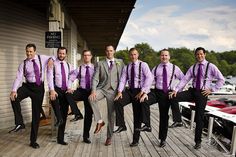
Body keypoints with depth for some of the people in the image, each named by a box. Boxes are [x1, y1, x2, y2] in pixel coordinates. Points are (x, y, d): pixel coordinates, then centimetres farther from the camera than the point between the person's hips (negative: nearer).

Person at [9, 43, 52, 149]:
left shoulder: (42, 58, 0)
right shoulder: (23, 64, -3)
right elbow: (18, 78, -11)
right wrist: (14, 90, -27)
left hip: (39, 88, 0)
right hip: (28, 86, 0)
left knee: (36, 114, 4)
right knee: (14, 98, -33)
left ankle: (33, 141, 15)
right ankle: (19, 123, -19)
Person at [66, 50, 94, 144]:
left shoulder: (95, 68, 1)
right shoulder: (79, 69, 4)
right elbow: (71, 79, 6)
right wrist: (69, 88, -10)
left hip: (91, 92, 0)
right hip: (81, 91, 1)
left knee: (88, 114, 4)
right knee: (69, 95, -32)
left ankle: (86, 136, 18)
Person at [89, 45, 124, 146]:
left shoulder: (120, 62, 11)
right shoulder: (100, 64, 10)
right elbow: (95, 78, 0)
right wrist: (93, 91, -15)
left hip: (113, 90, 0)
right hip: (102, 88, 0)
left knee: (111, 114, 3)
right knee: (91, 98, -30)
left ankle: (109, 137, 18)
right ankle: (99, 121, -13)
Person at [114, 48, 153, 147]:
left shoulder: (143, 65, -4)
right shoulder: (126, 67, 10)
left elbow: (149, 78, -16)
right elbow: (122, 80, 2)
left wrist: (143, 91, -21)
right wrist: (120, 91, -15)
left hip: (139, 91, -4)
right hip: (130, 91, 4)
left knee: (137, 116, 3)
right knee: (118, 102, -24)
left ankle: (135, 140, 15)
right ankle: (121, 125, -10)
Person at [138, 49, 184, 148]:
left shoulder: (174, 68, 2)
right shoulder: (156, 69, 4)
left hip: (169, 93, -1)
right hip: (157, 92, 1)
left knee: (164, 115, 7)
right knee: (144, 101, -28)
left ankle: (163, 139, 22)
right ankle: (147, 124, -17)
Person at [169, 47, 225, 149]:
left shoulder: (211, 66, -4)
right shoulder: (193, 67, 6)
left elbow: (221, 80, -4)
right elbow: (185, 79, -3)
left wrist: (212, 89, -9)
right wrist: (176, 90, -15)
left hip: (202, 93, -3)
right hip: (192, 91, 3)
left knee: (199, 118, 3)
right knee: (173, 97, -20)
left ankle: (198, 141, 20)